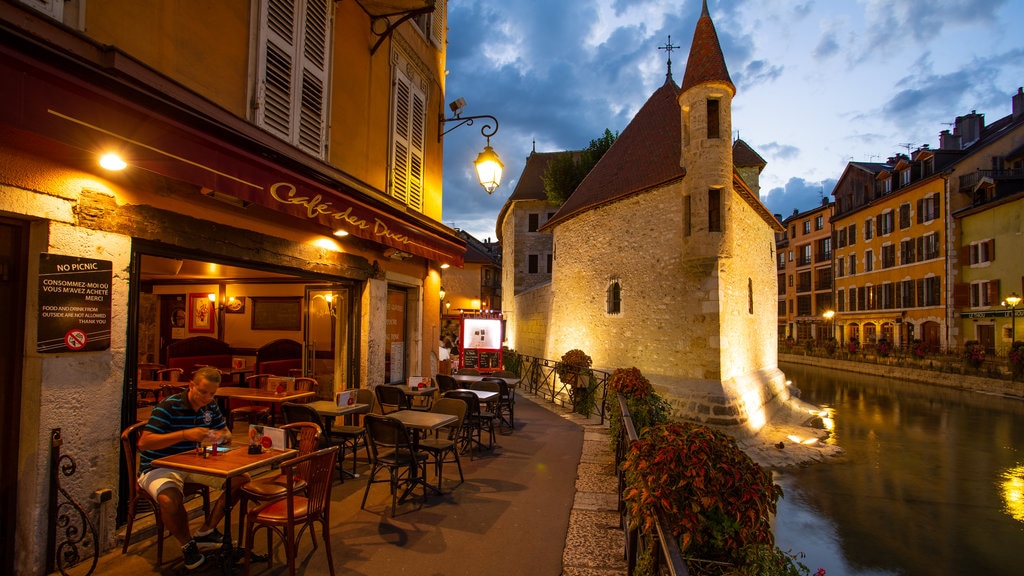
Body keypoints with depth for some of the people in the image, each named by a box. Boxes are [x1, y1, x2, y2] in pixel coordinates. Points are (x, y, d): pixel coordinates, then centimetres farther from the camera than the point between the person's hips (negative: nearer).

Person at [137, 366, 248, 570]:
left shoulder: (210, 407, 2)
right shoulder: (169, 406, -18)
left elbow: (227, 434, 10)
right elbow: (144, 442, -25)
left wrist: (220, 436, -16)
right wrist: (185, 434, -34)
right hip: (159, 467, -6)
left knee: (241, 479, -8)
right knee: (169, 500, -38)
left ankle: (206, 531, 8)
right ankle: (187, 544, -7)